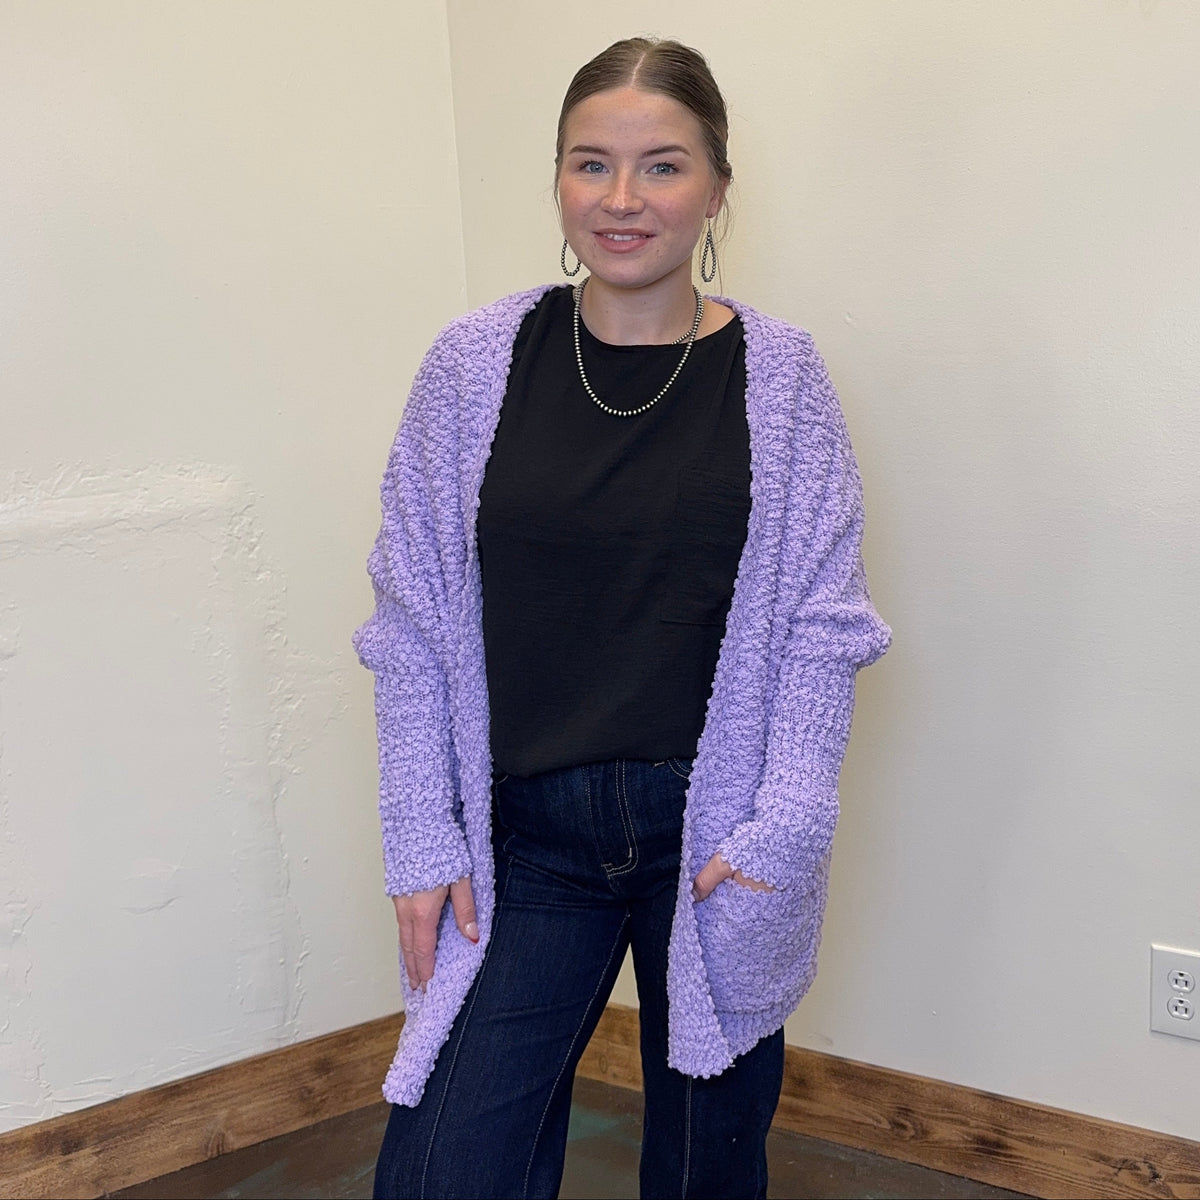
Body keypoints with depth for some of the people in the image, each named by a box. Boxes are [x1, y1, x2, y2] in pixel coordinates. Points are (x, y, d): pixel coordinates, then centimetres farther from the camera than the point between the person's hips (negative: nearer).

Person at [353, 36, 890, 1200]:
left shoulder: (777, 376, -3)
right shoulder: (476, 363, -3)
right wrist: (422, 842, -3)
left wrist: (783, 828, -10)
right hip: (526, 835, 0)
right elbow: (415, 625, 0)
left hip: (716, 836, 0)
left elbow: (821, 624, -2)